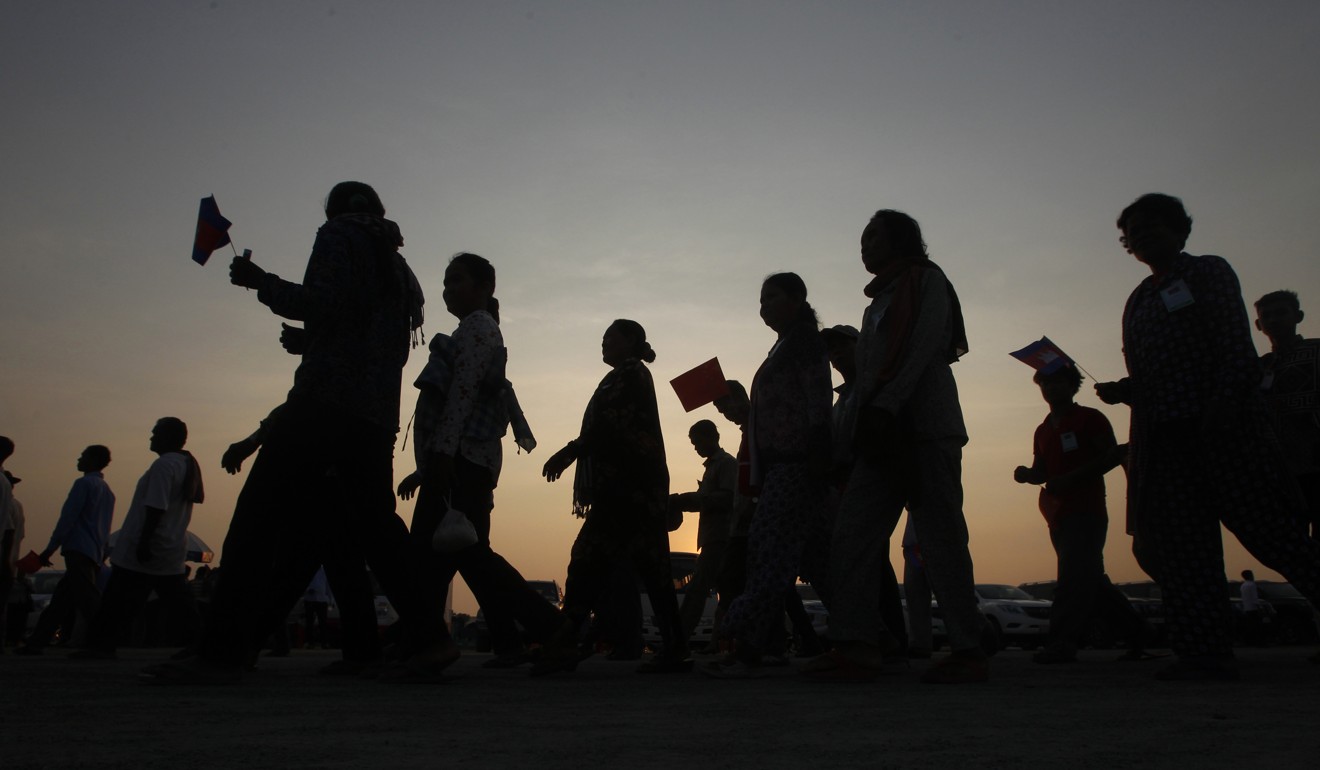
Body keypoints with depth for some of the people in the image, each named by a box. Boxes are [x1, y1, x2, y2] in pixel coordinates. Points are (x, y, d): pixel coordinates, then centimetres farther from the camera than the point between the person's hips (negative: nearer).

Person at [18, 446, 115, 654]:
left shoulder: (84, 483, -5)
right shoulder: (107, 490, 21)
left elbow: (68, 518, -10)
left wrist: (49, 549, -8)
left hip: (78, 551, -9)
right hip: (95, 555, 9)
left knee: (88, 602, -13)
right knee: (60, 601, 13)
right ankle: (36, 643, 17)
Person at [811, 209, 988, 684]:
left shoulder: (925, 279, 5)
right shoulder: (882, 298, 28)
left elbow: (922, 347, -12)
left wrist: (884, 404, -23)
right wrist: (848, 440, 14)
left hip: (924, 429, -8)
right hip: (883, 435, 9)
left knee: (940, 540, -8)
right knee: (852, 536, -2)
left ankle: (968, 652, -1)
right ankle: (858, 646, -4)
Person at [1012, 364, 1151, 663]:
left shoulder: (1089, 418, 0)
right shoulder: (1043, 430, 20)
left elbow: (1113, 455, -9)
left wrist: (1069, 478, -17)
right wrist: (1026, 474, -3)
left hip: (1086, 510, -8)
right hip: (1059, 515, 8)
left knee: (1074, 576, -18)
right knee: (1091, 580, 11)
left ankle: (1063, 641, -25)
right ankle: (1137, 633, 23)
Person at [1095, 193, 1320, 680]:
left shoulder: (1209, 273, 6)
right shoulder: (1138, 301, 22)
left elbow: (1236, 345, -6)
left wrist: (1222, 403, -19)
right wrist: (1121, 391, 2)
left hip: (1222, 426, -6)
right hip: (1164, 436, 6)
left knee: (1269, 530, -7)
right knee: (1182, 547, 1)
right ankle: (1208, 653, 4)